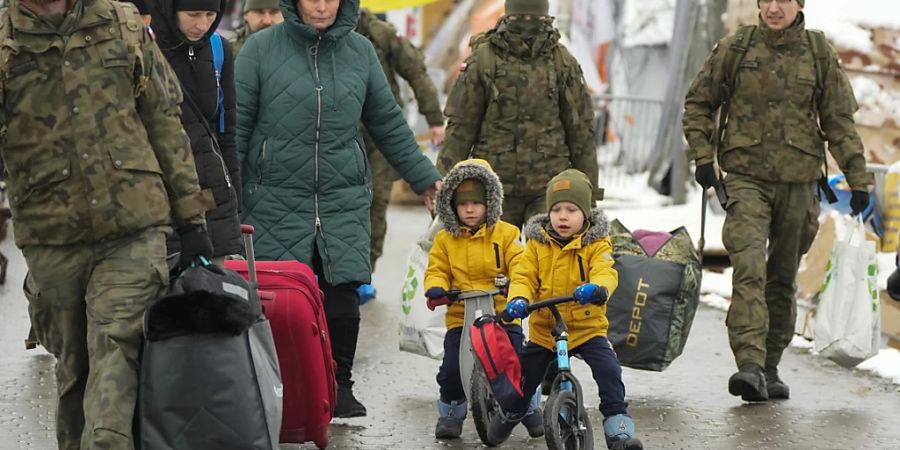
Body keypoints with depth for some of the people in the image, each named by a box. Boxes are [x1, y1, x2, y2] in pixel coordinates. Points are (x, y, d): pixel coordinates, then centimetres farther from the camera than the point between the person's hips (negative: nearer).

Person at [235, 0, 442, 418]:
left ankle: (339, 387, 13)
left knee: (342, 296, -2)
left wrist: (424, 177, 21)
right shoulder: (261, 48, -1)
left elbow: (388, 122, 17)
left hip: (344, 199, 2)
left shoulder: (360, 51, 8)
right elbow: (237, 124, 2)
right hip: (276, 199, -2)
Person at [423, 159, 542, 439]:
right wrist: (436, 288, -15)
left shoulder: (505, 234, 2)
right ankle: (451, 413, 17)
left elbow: (518, 266, -3)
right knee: (451, 371, -10)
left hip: (503, 314, -1)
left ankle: (531, 409, 21)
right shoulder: (445, 240, 7)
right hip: (460, 318, 1)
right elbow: (436, 270, 6)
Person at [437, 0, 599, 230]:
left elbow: (581, 128, 9)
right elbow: (461, 125, 1)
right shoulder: (484, 58, -1)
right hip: (496, 184, 0)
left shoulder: (563, 62, 5)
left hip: (549, 186, 1)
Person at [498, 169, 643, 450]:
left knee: (609, 370, -22)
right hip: (544, 329, 2)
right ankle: (509, 414, 40)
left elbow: (606, 273, -21)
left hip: (587, 326, -2)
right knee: (524, 378, 10)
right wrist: (518, 299, -29)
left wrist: (596, 288, -46)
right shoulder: (537, 243, 0)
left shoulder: (596, 244, -6)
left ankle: (618, 425, -15)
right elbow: (523, 276, -7)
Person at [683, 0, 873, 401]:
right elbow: (697, 104, 11)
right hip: (746, 177, -2)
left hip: (798, 181, 2)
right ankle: (750, 363, -27)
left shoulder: (820, 55, 4)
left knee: (783, 278, 9)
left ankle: (770, 368, 20)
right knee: (748, 268, -19)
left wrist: (858, 179, 4)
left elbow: (840, 123, 8)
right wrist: (702, 157, 0)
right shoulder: (734, 49, 1)